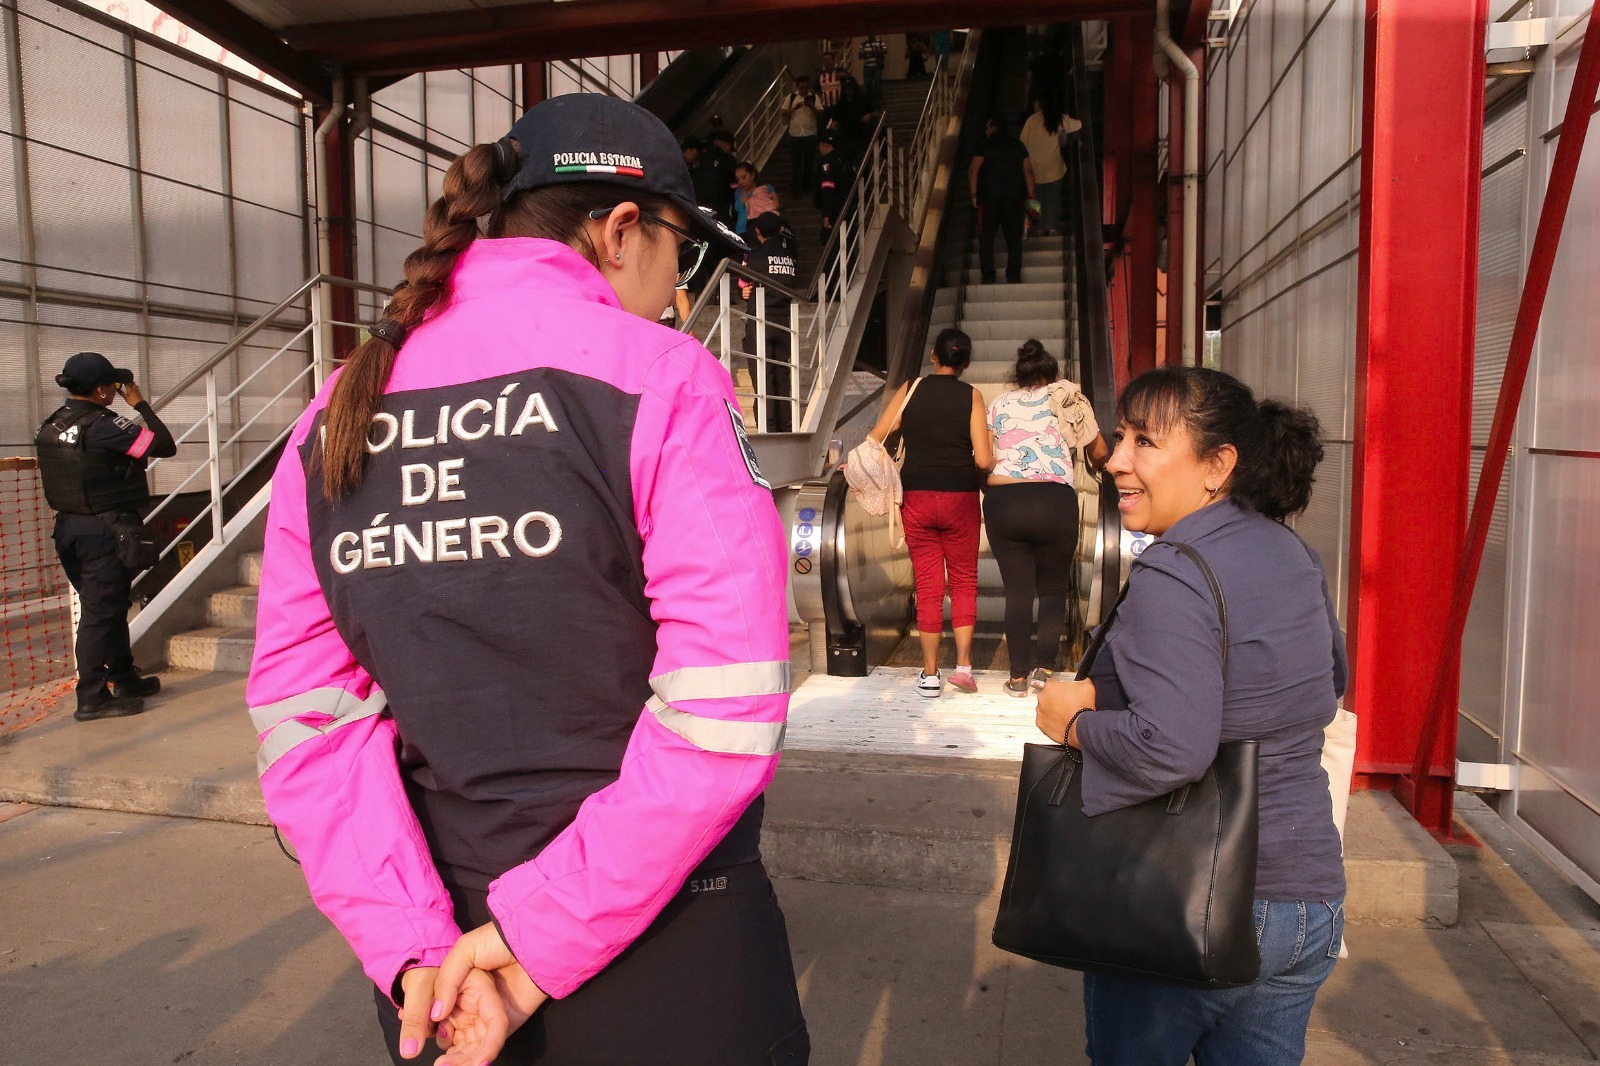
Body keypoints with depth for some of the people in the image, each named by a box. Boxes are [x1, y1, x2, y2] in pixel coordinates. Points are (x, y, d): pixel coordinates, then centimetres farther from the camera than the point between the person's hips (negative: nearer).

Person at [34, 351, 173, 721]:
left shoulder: (50, 426, 8)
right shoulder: (103, 426, -18)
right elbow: (165, 446, -18)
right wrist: (140, 404, -8)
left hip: (68, 528, 9)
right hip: (105, 531, -8)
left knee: (111, 607, 19)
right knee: (101, 613, -2)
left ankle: (125, 679, 31)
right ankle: (92, 698, 3)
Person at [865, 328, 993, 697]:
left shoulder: (909, 390, 2)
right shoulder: (971, 396, -2)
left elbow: (874, 441, 2)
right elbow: (983, 459, -9)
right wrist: (996, 462, 13)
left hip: (916, 498, 1)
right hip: (960, 499, -1)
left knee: (927, 587, 7)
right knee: (964, 582, 13)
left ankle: (930, 675, 10)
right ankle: (963, 664, 5)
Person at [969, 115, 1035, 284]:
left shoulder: (985, 146, -1)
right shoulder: (1018, 145, 9)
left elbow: (973, 171, -9)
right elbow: (1028, 171, 5)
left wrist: (974, 194, -4)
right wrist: (1030, 195, 6)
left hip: (989, 197, -3)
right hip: (1015, 198, 3)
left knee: (986, 238, 4)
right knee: (1014, 238, 6)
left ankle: (988, 277, -2)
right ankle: (1014, 276, 3)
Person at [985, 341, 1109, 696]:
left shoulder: (998, 404, 17)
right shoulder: (1066, 396, 12)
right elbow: (1099, 452, 17)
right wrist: (1098, 468, 37)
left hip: (1002, 501, 1)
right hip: (1055, 501, -1)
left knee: (1017, 591, 7)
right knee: (1053, 589, 13)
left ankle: (1018, 676, 8)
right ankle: (1044, 667, 2)